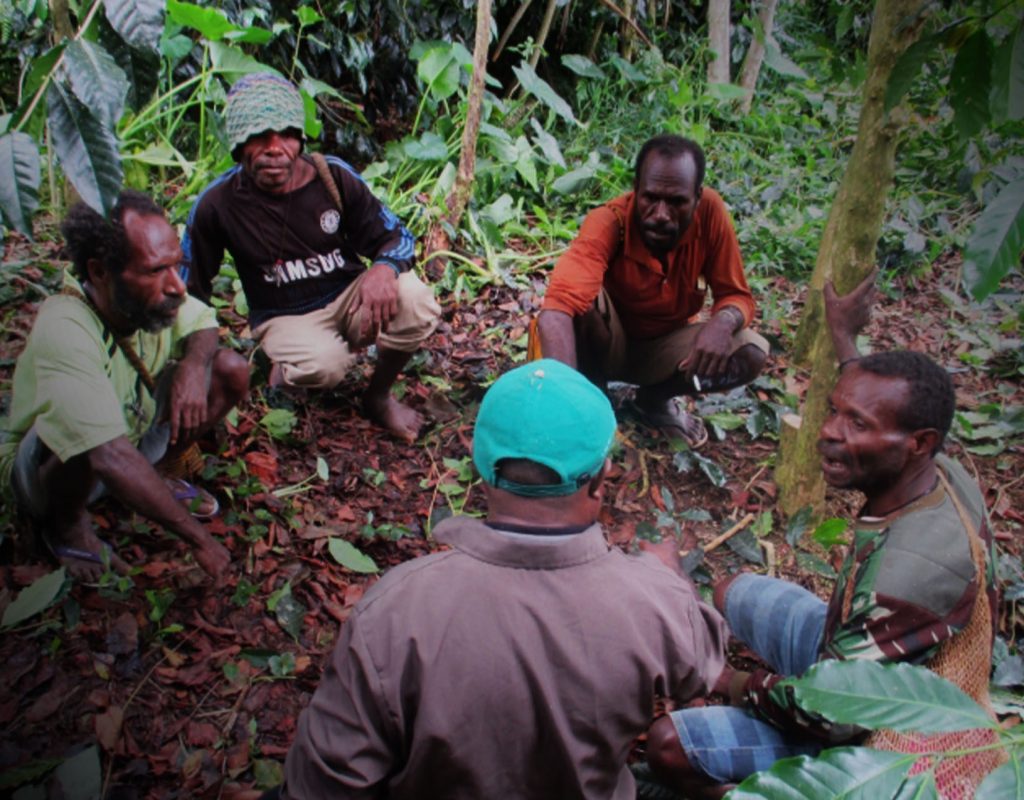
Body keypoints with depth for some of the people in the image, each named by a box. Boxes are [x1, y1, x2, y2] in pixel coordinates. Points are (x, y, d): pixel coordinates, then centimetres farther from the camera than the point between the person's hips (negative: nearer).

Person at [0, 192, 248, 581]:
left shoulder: (151, 294, -19)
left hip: (135, 435, 6)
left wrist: (194, 363, -23)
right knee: (78, 441, -41)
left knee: (231, 370, -10)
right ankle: (67, 525, -5)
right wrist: (199, 539, -40)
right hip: (44, 471, -6)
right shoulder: (64, 333, -39)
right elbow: (111, 458, -45)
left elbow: (203, 323, 2)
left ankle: (149, 477, 8)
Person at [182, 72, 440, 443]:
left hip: (349, 297, 3)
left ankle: (378, 397, 0)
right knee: (323, 365, -37)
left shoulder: (334, 176, -11)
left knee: (416, 304, -29)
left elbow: (394, 236, -4)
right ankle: (285, 367, 5)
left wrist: (384, 269, -29)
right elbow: (190, 287, -2)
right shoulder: (217, 204, -14)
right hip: (285, 318, -2)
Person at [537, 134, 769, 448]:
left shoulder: (709, 210, -21)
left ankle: (655, 399, 5)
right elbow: (559, 304, -47)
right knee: (584, 299, -34)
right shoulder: (608, 222, -31)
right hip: (607, 344, -3)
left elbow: (736, 295, -12)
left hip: (664, 345, 4)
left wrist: (723, 322, -38)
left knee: (752, 354, -21)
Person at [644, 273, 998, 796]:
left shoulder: (913, 567, -42)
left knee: (666, 745, -18)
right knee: (732, 592, 20)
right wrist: (843, 336, 23)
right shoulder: (943, 473, -16)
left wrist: (738, 685, -15)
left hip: (859, 731, -8)